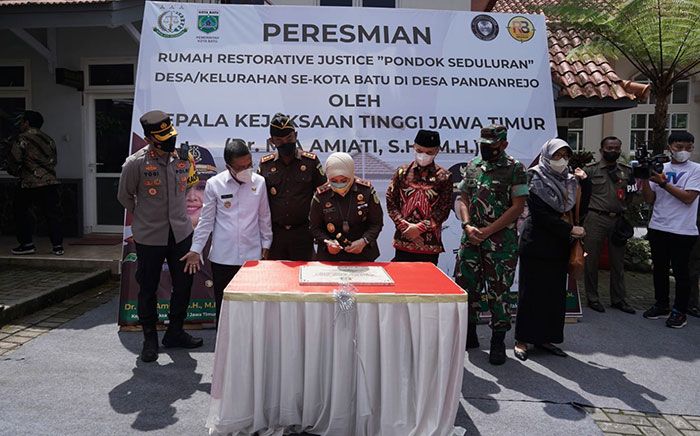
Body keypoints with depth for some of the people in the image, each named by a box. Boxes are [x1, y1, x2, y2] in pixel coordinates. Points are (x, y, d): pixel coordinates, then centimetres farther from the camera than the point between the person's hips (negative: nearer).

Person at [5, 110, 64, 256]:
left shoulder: (23, 139, -5)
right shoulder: (48, 140, 12)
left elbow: (13, 161, -7)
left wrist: (16, 172, 12)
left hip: (29, 183, -5)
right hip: (50, 181, 5)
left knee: (22, 212, 12)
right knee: (52, 214, 7)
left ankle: (27, 244, 12)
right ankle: (58, 246, 6)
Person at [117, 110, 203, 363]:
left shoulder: (184, 157, -1)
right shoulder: (135, 163, -13)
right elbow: (125, 196, 2)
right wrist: (143, 218, 8)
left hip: (181, 233, 4)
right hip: (149, 237, -4)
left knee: (184, 285, 11)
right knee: (148, 289, 8)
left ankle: (175, 332, 30)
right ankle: (150, 339, 25)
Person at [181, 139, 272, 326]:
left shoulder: (259, 182, -2)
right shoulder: (214, 184, -5)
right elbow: (206, 220, 2)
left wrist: (266, 245, 10)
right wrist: (196, 250, 2)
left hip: (252, 255, 1)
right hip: (222, 257, 0)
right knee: (223, 304, 9)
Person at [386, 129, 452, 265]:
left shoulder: (444, 177, 1)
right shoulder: (402, 172, 5)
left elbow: (444, 210, -3)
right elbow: (391, 203, 2)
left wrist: (419, 228, -12)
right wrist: (406, 227, -9)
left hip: (430, 244, -1)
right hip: (403, 242, 1)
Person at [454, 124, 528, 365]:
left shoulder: (515, 169, -3)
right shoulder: (472, 166, 11)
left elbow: (517, 207, -9)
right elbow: (462, 199, 12)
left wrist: (487, 231, -13)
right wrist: (468, 225, -6)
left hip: (501, 242, -5)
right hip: (471, 239, 5)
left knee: (499, 291, 2)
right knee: (466, 286, 9)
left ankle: (498, 342, 16)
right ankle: (469, 335, 26)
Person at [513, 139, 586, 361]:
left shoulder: (569, 181, 14)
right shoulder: (536, 180, -7)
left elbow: (574, 211, 14)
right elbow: (541, 215, -15)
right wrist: (570, 229, -14)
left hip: (559, 246, 6)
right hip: (537, 245, -6)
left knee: (555, 294, 7)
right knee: (530, 293, -1)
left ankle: (544, 337, 18)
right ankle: (522, 340, 8)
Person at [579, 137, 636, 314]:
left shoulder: (627, 170, 10)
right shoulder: (590, 170, 0)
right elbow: (580, 194, 1)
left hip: (619, 219, 3)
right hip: (596, 219, -3)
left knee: (618, 261, 11)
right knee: (591, 260, 3)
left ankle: (618, 299, 23)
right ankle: (592, 298, 16)